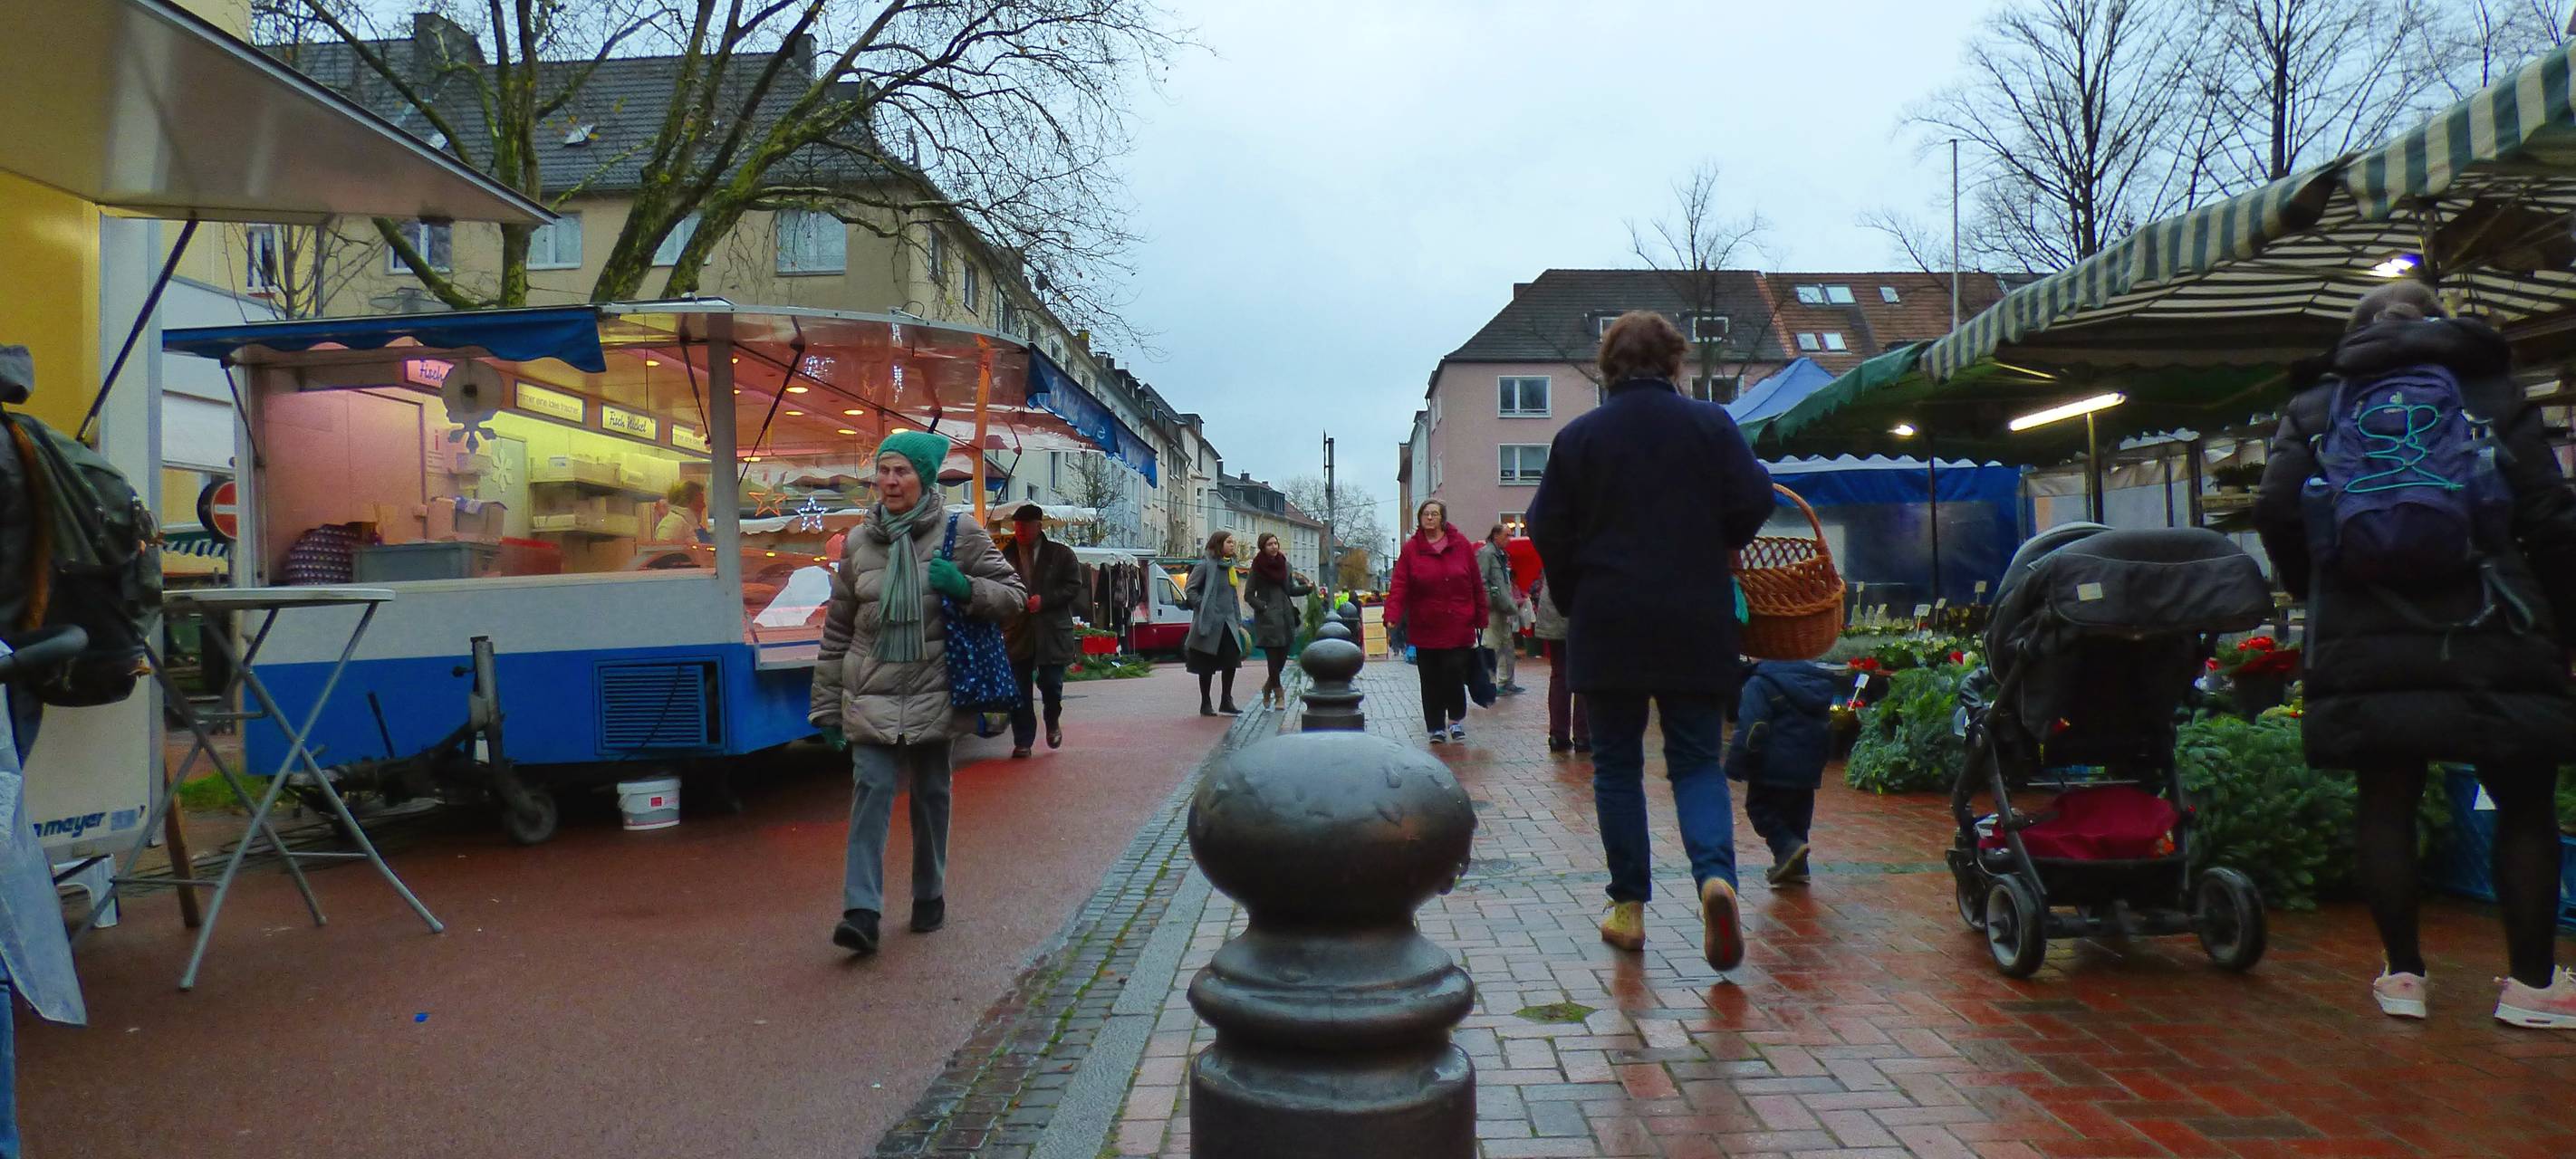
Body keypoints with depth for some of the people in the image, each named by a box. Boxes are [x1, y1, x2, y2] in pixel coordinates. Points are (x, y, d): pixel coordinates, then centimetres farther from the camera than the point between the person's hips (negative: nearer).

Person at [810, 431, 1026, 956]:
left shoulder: (959, 534, -1)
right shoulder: (859, 542, 5)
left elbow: (1014, 596, 2)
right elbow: (837, 629, 10)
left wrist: (965, 588, -18)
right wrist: (826, 705, 9)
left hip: (933, 692, -1)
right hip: (871, 695, 1)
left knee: (931, 794, 10)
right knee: (872, 790, -11)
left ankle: (930, 898, 26)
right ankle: (861, 912, -14)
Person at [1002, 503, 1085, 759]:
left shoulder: (1061, 554, 3)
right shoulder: (1006, 555, 7)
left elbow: (1074, 586, -2)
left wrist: (1044, 600, -14)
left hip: (1052, 632, -2)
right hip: (1018, 632, 2)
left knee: (1050, 683, -1)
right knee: (1019, 690, 1)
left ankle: (1053, 722, 30)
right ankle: (1023, 742, 10)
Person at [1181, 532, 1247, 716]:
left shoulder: (1230, 567, 14)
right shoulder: (1205, 566, -8)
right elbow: (1190, 591, -9)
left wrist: (1239, 622, 16)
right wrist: (1204, 608, -15)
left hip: (1228, 622, 6)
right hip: (1209, 622, -6)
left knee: (1232, 657, -4)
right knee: (1206, 665, 2)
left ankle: (1227, 702, 6)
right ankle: (1205, 705, 12)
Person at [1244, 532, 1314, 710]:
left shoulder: (1284, 564, 10)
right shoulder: (1258, 567, -4)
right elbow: (1249, 595, -1)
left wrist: (1307, 587, 2)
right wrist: (1263, 607, -11)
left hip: (1285, 615, 5)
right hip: (1268, 618, -5)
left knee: (1283, 655, 5)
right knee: (1273, 656, -5)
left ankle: (1269, 686, 29)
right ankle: (1278, 694, 8)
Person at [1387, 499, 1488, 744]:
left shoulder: (1461, 545, 2)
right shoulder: (1411, 549, 1)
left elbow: (1477, 584, 5)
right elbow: (1399, 586, -7)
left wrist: (1481, 619, 5)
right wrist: (1392, 616, -20)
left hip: (1459, 629, -1)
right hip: (1425, 629, 1)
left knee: (1454, 675, -6)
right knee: (1431, 681, 5)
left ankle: (1456, 719, 18)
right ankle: (1436, 727, 17)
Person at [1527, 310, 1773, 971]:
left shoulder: (1578, 437, 0)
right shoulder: (1711, 425, 1)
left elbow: (1546, 535, -2)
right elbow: (1754, 502, -5)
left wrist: (1574, 603, 11)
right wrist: (1712, 552, 13)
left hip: (1606, 625, 0)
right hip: (1696, 625, 1)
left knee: (1616, 764, 9)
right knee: (1697, 761, 7)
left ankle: (1629, 908, 11)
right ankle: (1716, 874, -18)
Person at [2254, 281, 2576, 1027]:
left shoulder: (2315, 408, 10)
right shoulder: (2496, 394, 10)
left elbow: (2277, 513, -2)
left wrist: (2321, 597, 13)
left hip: (2366, 644, 1)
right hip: (2491, 637, 0)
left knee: (2386, 802, 7)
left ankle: (2402, 974, 12)